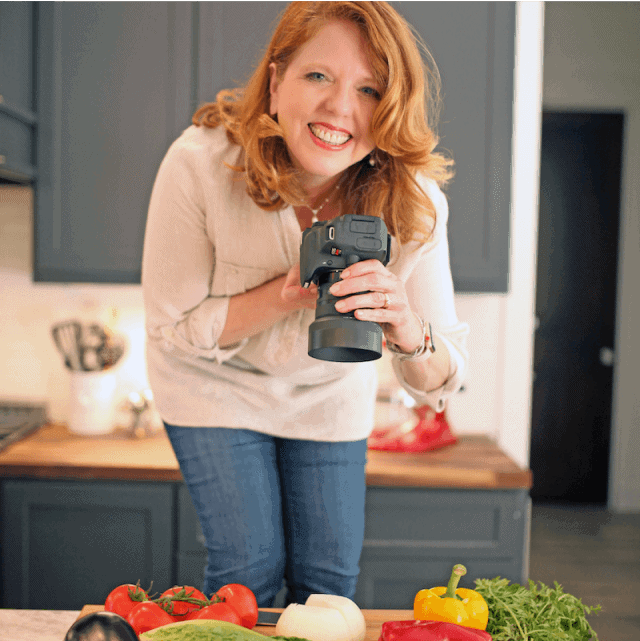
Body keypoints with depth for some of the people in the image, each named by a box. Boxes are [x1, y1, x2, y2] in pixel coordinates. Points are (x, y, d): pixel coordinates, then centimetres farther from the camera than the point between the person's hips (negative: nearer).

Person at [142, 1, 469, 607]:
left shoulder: (414, 200, -24)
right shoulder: (199, 164, -29)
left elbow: (440, 384, -20)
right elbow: (171, 328, -20)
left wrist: (406, 329, -44)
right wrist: (289, 294, -35)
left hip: (329, 395, 2)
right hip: (216, 384, -2)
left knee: (329, 579, 6)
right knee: (249, 570, -3)